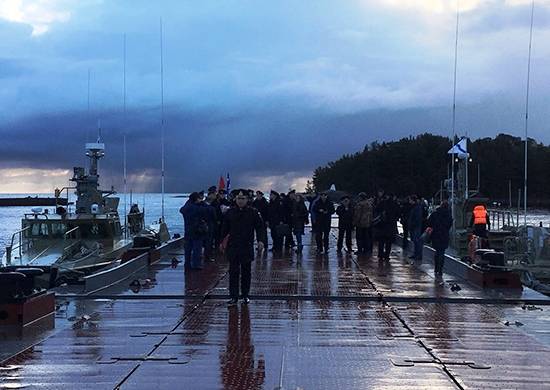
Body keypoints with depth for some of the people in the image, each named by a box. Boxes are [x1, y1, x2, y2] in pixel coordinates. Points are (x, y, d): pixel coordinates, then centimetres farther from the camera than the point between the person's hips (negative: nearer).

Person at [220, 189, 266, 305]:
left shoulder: (253, 212, -1)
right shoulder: (230, 212, 4)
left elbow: (260, 227, -1)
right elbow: (224, 229, 12)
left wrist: (261, 240, -14)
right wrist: (222, 242, 11)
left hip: (247, 247, 0)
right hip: (233, 247, 1)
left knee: (246, 272, 9)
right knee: (233, 272, -2)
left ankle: (245, 295, 20)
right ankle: (234, 297, 0)